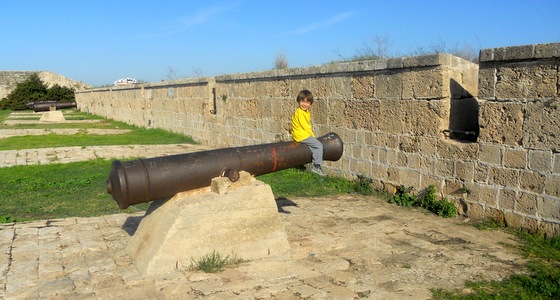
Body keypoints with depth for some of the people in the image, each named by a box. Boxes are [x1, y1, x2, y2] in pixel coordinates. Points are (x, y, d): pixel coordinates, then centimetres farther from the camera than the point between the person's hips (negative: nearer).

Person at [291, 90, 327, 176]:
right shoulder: (300, 112, -18)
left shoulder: (307, 112, 15)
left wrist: (311, 134, 11)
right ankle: (317, 166, -6)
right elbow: (305, 126, -18)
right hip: (301, 135, -10)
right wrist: (312, 135, -9)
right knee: (319, 145, -9)